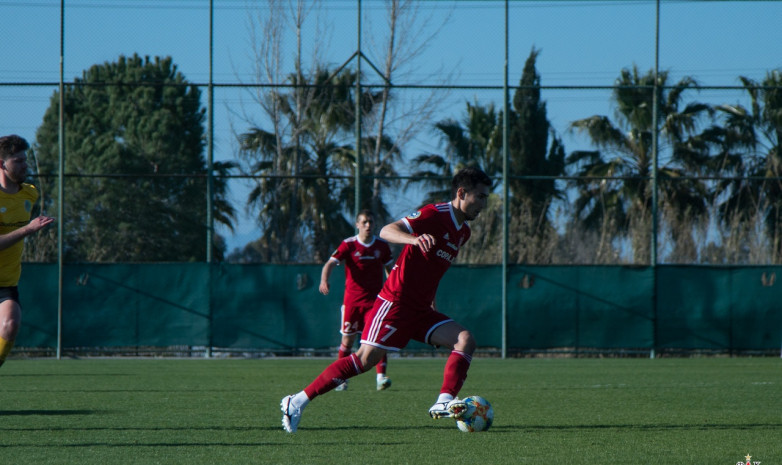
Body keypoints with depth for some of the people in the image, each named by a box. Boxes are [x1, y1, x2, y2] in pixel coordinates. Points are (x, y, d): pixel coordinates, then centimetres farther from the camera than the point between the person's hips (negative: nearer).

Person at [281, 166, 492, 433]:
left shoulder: (463, 232, 15)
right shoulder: (435, 214, -11)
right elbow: (387, 231, -21)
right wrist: (415, 238, -40)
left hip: (420, 310, 8)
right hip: (395, 301, -8)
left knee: (465, 340, -10)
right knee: (366, 358, -14)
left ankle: (444, 402, -22)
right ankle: (298, 402, -8)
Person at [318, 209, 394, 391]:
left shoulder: (382, 245, 5)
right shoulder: (348, 245, -4)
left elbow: (389, 269, 18)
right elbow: (331, 263, -15)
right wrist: (324, 281, -33)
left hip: (375, 299, 1)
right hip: (352, 299, -1)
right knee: (348, 339, 3)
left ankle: (381, 376, -17)